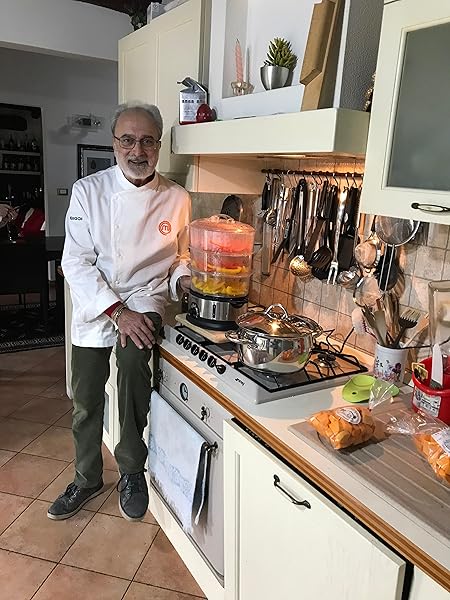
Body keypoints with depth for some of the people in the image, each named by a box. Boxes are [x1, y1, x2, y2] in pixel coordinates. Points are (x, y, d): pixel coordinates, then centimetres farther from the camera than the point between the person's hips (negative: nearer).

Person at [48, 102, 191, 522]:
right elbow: (76, 262, -12)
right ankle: (87, 479, 35)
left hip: (146, 300, -1)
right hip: (94, 307, 1)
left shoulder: (176, 199, -3)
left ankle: (131, 471, -8)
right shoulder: (88, 191, -8)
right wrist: (117, 311, -21)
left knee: (133, 364, -31)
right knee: (87, 401, 9)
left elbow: (179, 256, 11)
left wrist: (183, 280, -12)